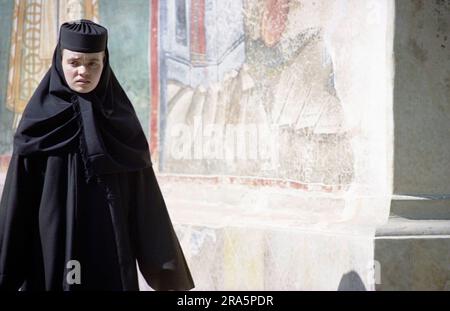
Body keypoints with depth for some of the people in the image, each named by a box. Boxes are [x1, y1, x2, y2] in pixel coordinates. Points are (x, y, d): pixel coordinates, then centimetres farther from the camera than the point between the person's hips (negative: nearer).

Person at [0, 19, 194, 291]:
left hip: (111, 253, 1)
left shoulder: (120, 119, 4)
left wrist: (162, 260, 3)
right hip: (52, 252, -1)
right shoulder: (39, 119, -1)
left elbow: (143, 195, 5)